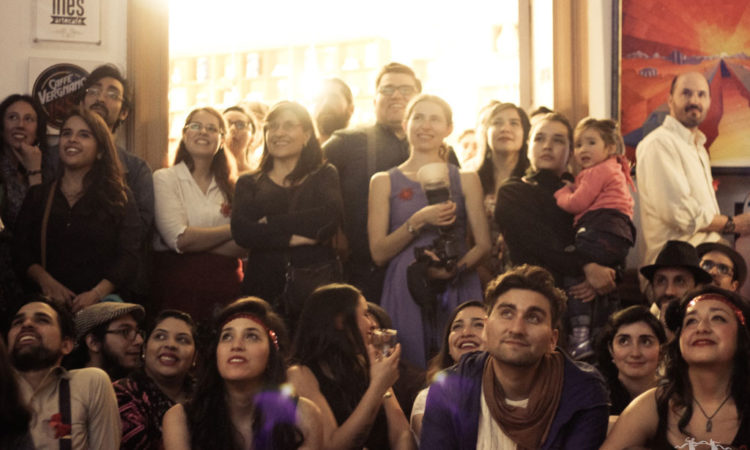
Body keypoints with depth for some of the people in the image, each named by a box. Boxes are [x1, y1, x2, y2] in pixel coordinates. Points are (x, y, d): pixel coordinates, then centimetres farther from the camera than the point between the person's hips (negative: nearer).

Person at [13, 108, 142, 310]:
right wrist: (46, 282, -10)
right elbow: (21, 252, 10)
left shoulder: (119, 197, 11)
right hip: (48, 301, 1)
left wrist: (97, 293, -14)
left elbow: (129, 256, 2)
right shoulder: (38, 195, 17)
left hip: (104, 303, -1)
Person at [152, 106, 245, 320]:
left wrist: (199, 241, -11)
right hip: (179, 287, -3)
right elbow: (179, 239, -11)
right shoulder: (165, 178, 1)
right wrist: (233, 229, -2)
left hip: (226, 286, 3)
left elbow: (243, 246, 1)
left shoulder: (230, 187, 13)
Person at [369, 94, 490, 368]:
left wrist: (456, 268, -13)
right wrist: (417, 222, -11)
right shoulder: (384, 182, 10)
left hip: (458, 290, 1)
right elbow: (378, 253, 2)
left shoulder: (466, 179, 13)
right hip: (405, 291, 0)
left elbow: (483, 244, 7)